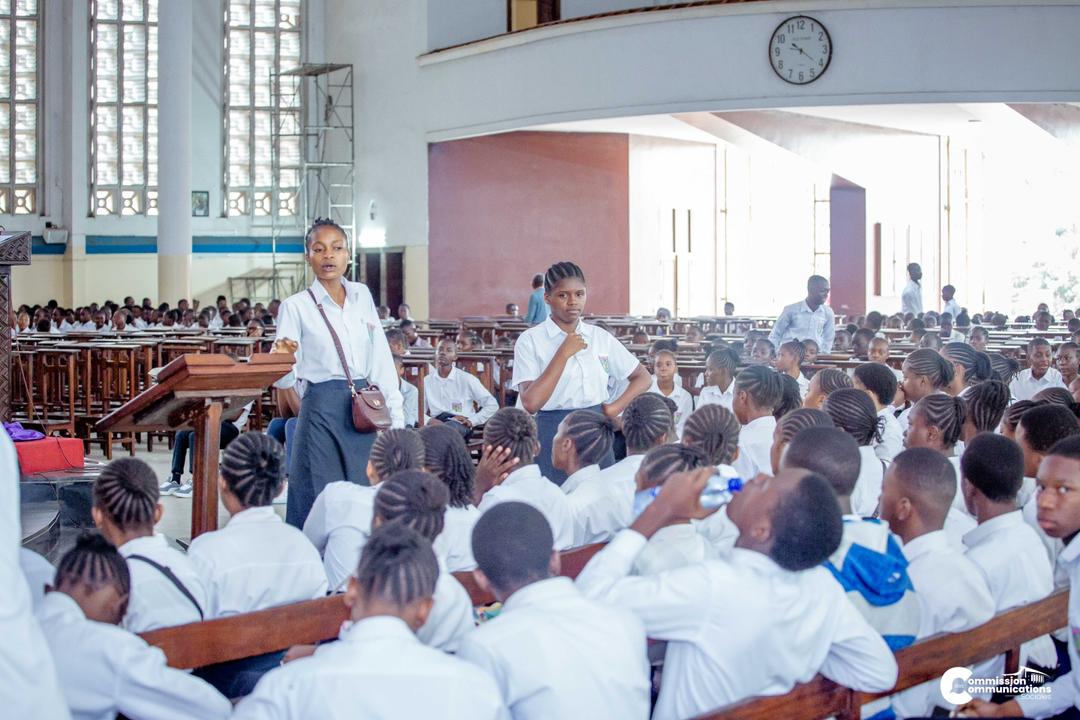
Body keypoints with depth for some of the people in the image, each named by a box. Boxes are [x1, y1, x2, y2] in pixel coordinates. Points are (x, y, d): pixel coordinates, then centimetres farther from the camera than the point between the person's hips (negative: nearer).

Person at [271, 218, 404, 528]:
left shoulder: (362, 295, 10)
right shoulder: (295, 306, -3)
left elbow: (381, 357, 11)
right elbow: (284, 380, -4)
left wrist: (395, 415, 7)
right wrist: (283, 359, -27)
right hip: (322, 407, -4)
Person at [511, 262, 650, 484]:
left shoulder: (601, 337, 6)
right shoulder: (530, 340, -4)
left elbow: (642, 378, 16)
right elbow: (531, 402, -16)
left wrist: (615, 407, 0)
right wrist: (564, 354, -14)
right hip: (553, 433, -3)